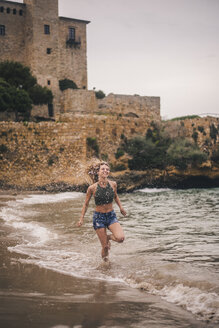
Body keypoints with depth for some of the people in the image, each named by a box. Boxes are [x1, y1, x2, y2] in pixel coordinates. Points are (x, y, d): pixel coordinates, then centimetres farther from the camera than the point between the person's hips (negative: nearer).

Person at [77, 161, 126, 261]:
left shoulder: (113, 184, -4)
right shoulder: (92, 188, -11)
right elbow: (86, 204, 3)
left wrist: (121, 207, 9)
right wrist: (81, 218, 4)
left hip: (111, 216, 2)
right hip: (99, 217, -2)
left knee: (120, 238, -22)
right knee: (105, 247, -3)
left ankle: (108, 237, 13)